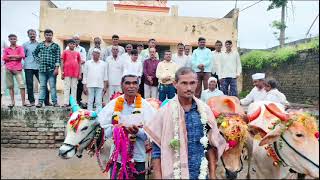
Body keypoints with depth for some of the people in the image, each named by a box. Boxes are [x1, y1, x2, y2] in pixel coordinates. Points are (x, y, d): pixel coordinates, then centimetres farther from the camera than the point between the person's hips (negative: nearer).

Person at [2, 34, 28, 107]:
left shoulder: (20, 47, 9)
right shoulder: (6, 49, 14)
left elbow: (22, 55, -9)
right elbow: (4, 58, 2)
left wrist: (10, 56, -3)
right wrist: (16, 57, -6)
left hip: (18, 69, -2)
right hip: (8, 69, 2)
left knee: (22, 85, -11)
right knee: (10, 86, 2)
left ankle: (23, 102, -9)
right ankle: (12, 102, 7)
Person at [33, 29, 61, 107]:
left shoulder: (56, 46, 4)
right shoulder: (40, 45, 12)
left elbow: (58, 57, -2)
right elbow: (34, 53, 24)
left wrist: (57, 68, -10)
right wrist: (38, 60, 8)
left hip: (52, 69, -2)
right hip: (42, 68, 2)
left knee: (53, 86, 1)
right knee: (42, 86, 5)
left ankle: (55, 102, 5)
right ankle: (40, 101, 7)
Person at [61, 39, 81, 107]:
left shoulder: (77, 53, 11)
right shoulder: (65, 52, 5)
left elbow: (79, 64, 12)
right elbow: (62, 63, 4)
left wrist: (79, 74, 7)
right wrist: (62, 72, -3)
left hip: (75, 73, 2)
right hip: (67, 73, -2)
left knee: (74, 88, 6)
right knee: (67, 88, 0)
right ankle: (66, 103, 3)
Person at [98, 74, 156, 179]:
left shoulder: (145, 106, -4)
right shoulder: (113, 104, -1)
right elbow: (103, 129, -2)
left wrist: (138, 131, -24)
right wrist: (118, 129, -18)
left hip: (138, 158, 0)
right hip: (117, 156, 0)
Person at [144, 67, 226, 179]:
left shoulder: (205, 110, -2)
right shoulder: (165, 112, -10)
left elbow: (211, 145, 5)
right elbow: (157, 149, -7)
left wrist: (212, 175, 4)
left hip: (201, 173, 3)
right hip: (173, 174, -2)